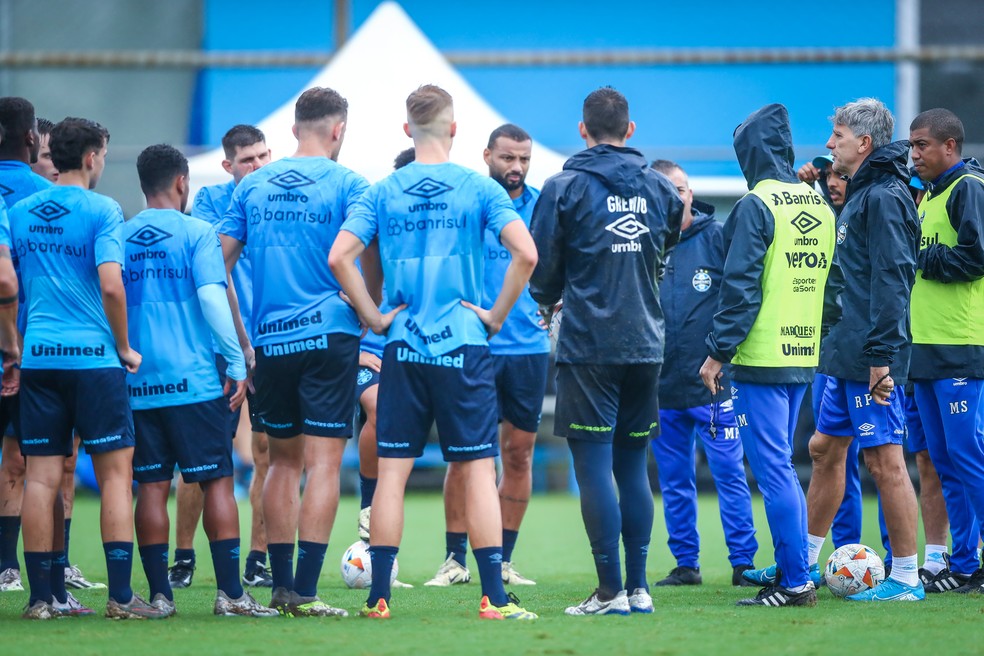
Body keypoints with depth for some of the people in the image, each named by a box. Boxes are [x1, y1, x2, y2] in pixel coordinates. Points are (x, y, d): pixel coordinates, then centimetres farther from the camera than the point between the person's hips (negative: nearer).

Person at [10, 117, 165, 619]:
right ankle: (120, 596, -4)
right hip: (93, 354, -4)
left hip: (37, 354, 5)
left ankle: (43, 596, 4)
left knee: (42, 475, 4)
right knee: (115, 470, 1)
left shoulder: (19, 213, 9)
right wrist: (124, 347, -3)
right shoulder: (102, 210, -6)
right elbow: (110, 284, -15)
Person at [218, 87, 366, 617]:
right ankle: (305, 592, -10)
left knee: (284, 460, 14)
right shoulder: (346, 185, -4)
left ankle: (280, 584, 13)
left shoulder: (253, 185, 9)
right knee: (323, 460, -4)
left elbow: (220, 260, 9)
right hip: (328, 335, -4)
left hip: (269, 340, 4)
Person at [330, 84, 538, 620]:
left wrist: (374, 316, 2)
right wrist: (497, 315, -3)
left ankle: (378, 596, 3)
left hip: (402, 349, 2)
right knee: (478, 470, 1)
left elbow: (339, 257, -6)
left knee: (392, 470, 4)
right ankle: (495, 598, -3)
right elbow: (525, 253, -13)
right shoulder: (478, 190, -2)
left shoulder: (382, 193, 3)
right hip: (464, 346, -2)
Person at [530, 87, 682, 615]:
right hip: (645, 344, 4)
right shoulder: (659, 188, 6)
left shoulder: (565, 188, -6)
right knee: (633, 467, 11)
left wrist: (550, 300, 19)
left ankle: (611, 591, -6)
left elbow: (541, 271, -3)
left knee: (594, 467, -3)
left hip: (588, 346, -4)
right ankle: (638, 588, 11)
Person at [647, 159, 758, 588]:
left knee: (729, 474, -2)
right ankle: (685, 564, 16)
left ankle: (743, 562, 2)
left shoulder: (716, 237, -2)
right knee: (674, 482, 9)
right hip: (661, 386, 3)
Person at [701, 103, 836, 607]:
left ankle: (795, 580, -8)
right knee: (780, 467, 15)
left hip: (762, 358, -8)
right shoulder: (821, 206, 11)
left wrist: (718, 352, -10)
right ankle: (792, 576, 14)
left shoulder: (757, 206, -11)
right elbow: (831, 279, 16)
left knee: (771, 467, -6)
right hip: (804, 357, 8)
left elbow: (741, 286, -14)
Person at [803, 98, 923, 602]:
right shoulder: (859, 196, 18)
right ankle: (804, 562, 26)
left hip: (870, 358, -11)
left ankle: (906, 578, -5)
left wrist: (880, 354, -24)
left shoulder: (884, 198, -13)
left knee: (884, 460, -8)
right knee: (826, 448, 16)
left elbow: (891, 280, -20)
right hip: (843, 354, 11)